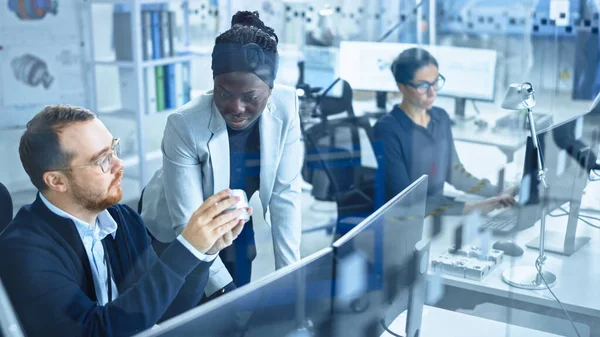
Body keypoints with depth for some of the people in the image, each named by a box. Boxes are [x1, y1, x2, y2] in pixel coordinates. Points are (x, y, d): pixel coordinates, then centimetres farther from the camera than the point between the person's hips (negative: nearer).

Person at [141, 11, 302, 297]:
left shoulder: (286, 106, -23)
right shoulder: (185, 125, -32)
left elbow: (286, 193, -17)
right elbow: (188, 224, -28)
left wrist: (289, 272, -19)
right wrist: (222, 289, -31)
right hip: (176, 235, -3)